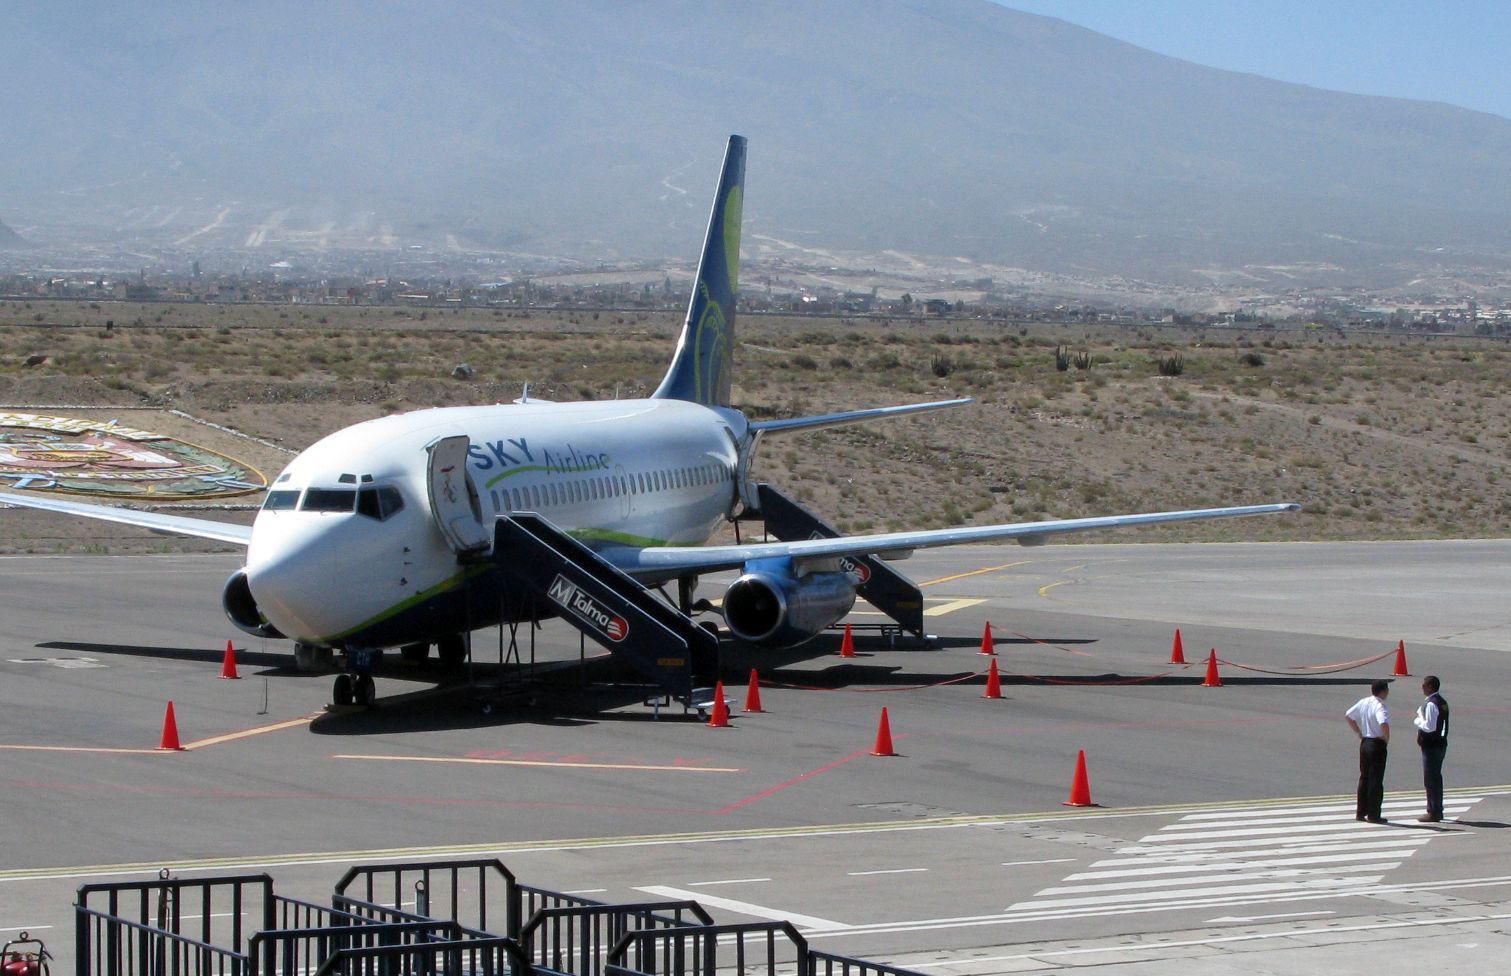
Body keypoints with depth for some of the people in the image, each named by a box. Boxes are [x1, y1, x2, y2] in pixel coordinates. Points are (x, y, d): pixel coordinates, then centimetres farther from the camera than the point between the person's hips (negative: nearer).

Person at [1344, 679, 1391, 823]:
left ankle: (1360, 812, 21)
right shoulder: (1379, 706, -20)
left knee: (1364, 777, 16)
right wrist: (1387, 739, -18)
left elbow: (1347, 716, 15)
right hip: (1377, 745, -8)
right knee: (1376, 780, 0)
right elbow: (1384, 724, -37)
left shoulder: (1364, 702, 5)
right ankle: (1373, 815, 3)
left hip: (1364, 743, 8)